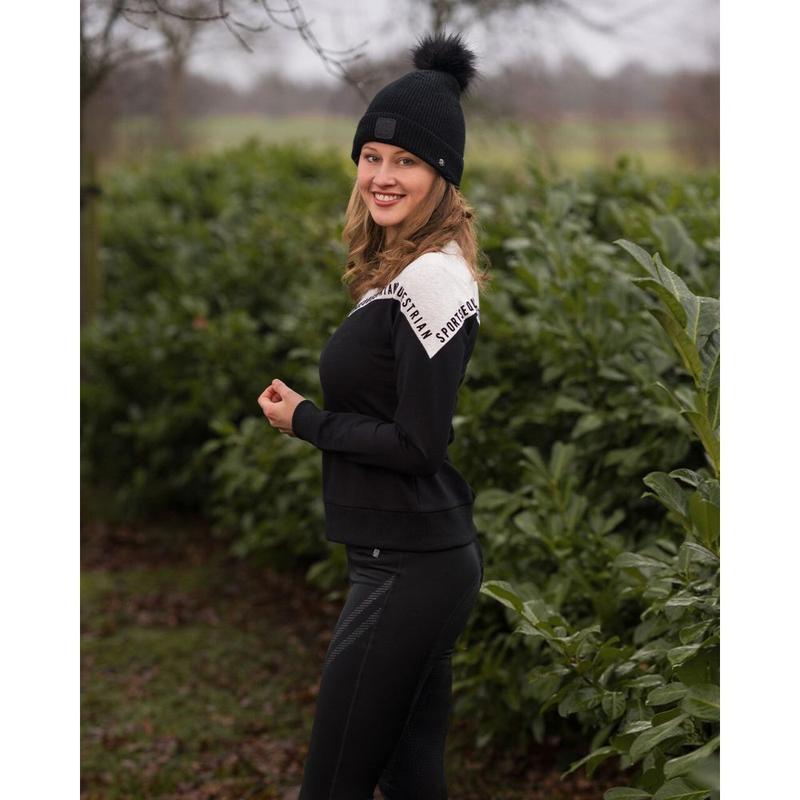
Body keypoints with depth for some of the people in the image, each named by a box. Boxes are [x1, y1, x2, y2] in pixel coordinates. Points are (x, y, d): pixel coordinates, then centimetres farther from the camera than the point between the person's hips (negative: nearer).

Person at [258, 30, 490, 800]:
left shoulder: (432, 279, -18)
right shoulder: (399, 270, 11)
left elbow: (417, 445, -19)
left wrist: (303, 420, -10)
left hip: (406, 569, -10)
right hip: (423, 559, 10)